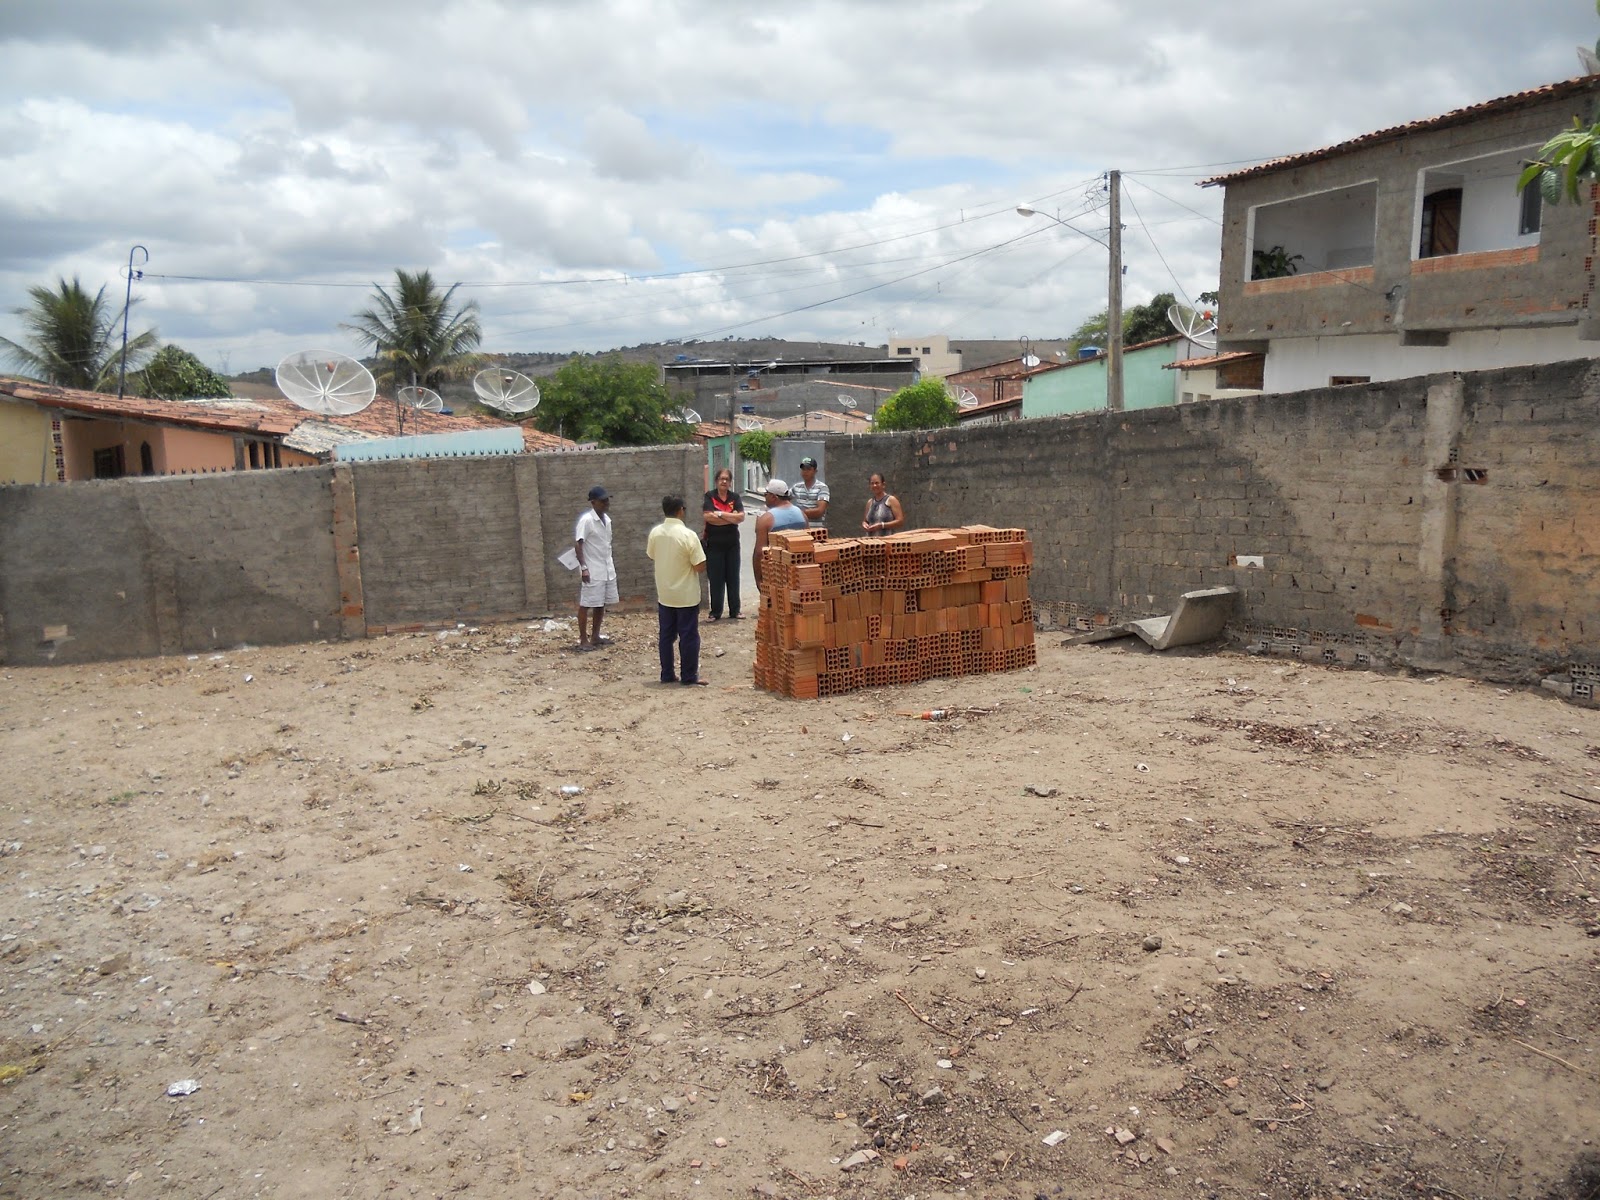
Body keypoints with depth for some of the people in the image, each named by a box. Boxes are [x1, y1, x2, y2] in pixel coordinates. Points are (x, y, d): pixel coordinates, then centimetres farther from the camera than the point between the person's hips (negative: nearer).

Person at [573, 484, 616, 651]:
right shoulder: (586, 520, -16)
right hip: (592, 571, -8)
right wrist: (584, 568, -22)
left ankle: (595, 636, 23)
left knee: (601, 604, 13)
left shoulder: (607, 519, 8)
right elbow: (577, 544, -17)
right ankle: (583, 640, 5)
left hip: (607, 569, 8)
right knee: (586, 605, -1)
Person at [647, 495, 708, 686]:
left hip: (664, 595, 5)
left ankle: (667, 675, 19)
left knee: (666, 636, 13)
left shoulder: (655, 533, -4)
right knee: (689, 637, 4)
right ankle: (689, 677, 8)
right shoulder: (688, 535, -19)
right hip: (686, 596, -5)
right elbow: (700, 567, -18)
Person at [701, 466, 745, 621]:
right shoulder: (709, 496, -3)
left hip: (732, 544, 3)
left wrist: (720, 514, -14)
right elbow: (709, 517, -18)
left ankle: (734, 611, 16)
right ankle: (716, 612, 10)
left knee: (733, 578, 7)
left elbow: (741, 517, -8)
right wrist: (732, 517, -13)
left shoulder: (735, 497, 5)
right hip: (714, 544, -3)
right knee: (716, 579, 2)